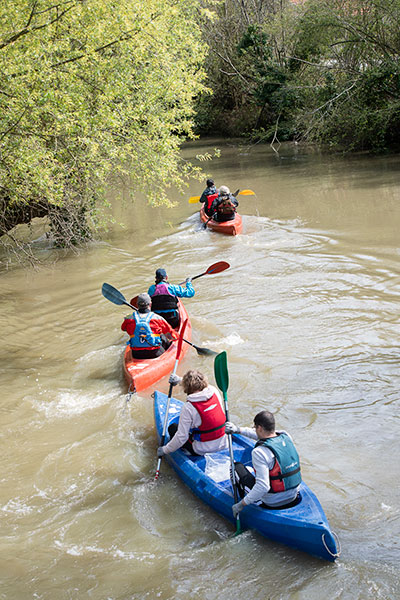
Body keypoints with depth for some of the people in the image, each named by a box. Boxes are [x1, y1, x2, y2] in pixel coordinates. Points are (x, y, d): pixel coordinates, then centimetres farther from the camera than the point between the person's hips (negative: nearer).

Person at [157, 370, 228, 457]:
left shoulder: (188, 407, -22)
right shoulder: (214, 391, -7)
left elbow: (181, 437, -19)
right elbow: (197, 382, 18)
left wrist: (165, 450, -6)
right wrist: (180, 379, 25)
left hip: (202, 451, -5)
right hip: (223, 445, 6)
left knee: (172, 427, 14)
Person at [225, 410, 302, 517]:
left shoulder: (259, 452, -26)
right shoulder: (286, 436, -5)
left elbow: (263, 487, -30)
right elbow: (265, 434, 15)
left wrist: (242, 504, -21)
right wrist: (239, 430, 19)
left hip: (272, 503, -6)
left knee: (237, 467, 13)